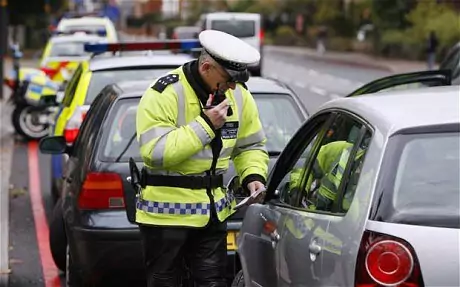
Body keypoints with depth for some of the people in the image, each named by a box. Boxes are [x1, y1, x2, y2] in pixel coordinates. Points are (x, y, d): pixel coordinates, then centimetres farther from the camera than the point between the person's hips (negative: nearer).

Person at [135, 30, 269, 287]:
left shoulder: (239, 95, 2)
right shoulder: (164, 95, -17)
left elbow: (251, 145, 14)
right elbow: (155, 152, -26)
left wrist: (254, 175, -7)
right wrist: (205, 125, -26)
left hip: (212, 211, 5)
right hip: (167, 211, -5)